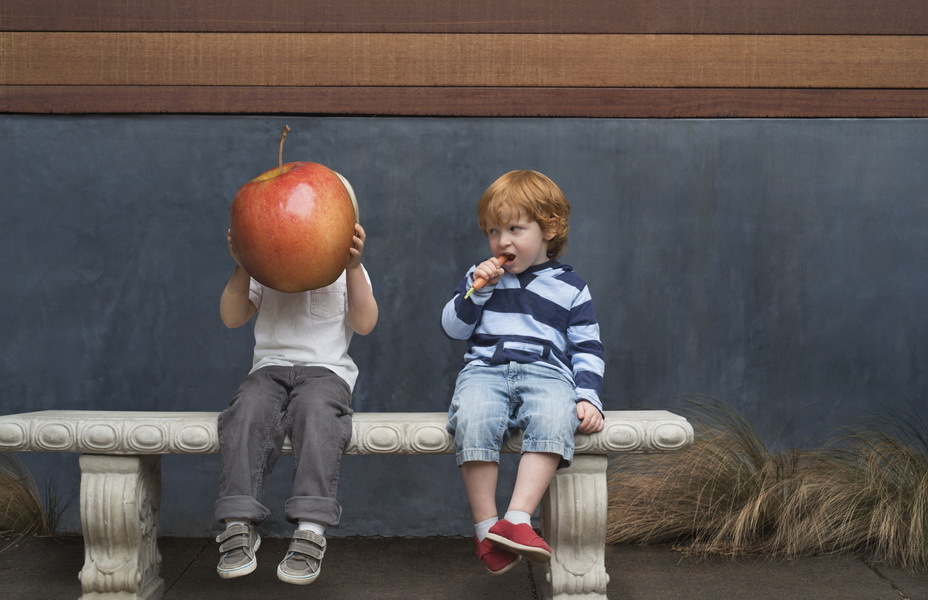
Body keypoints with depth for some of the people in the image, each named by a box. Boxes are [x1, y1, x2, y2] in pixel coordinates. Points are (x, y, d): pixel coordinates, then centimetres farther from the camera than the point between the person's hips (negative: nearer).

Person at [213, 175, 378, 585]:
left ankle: (311, 528, -45)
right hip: (270, 367, 2)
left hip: (326, 370, -2)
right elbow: (232, 318, 10)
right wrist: (243, 267, -3)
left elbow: (364, 324, -1)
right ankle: (239, 524, -36)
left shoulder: (346, 271, 15)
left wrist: (353, 267, -10)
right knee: (248, 409, -34)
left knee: (315, 407, -38)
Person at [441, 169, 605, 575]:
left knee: (555, 420, -37)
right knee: (473, 420, -34)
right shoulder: (483, 277, 21)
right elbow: (453, 329, 14)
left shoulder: (569, 286, 15)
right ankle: (486, 528, -28)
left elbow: (587, 349, 13)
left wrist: (588, 397, -3)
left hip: (546, 371, -1)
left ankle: (517, 520, -41)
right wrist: (475, 289, 0)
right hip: (485, 369, 1)